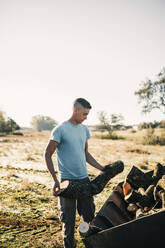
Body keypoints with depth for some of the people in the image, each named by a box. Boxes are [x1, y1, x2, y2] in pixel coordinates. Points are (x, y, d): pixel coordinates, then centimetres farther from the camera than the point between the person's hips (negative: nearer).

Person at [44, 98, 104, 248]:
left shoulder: (84, 129, 10)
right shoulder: (60, 130, -11)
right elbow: (48, 155, -8)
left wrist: (103, 169, 14)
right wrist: (55, 180, -16)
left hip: (84, 179, 6)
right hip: (67, 180, -6)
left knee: (89, 215, 13)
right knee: (69, 220, 4)